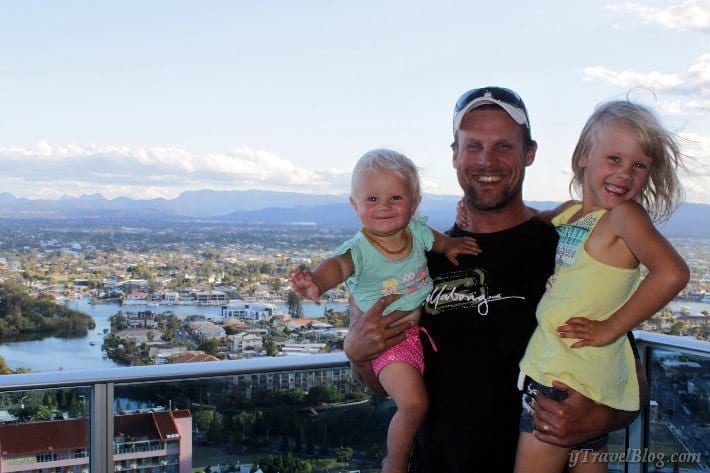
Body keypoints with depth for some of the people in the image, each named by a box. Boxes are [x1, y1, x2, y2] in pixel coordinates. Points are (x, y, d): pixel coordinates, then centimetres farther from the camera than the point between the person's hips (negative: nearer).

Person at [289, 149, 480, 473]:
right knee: (413, 404, -18)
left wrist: (448, 246, 2)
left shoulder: (416, 231, -5)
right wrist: (316, 283, -66)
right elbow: (337, 266, -46)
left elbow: (433, 238, 21)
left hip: (425, 323, 7)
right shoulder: (360, 249, -23)